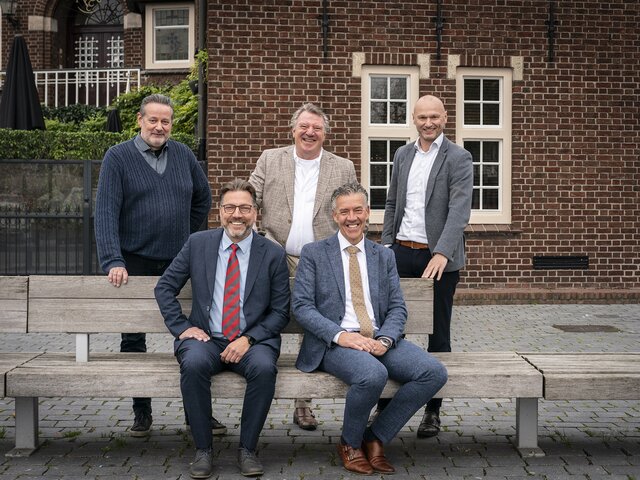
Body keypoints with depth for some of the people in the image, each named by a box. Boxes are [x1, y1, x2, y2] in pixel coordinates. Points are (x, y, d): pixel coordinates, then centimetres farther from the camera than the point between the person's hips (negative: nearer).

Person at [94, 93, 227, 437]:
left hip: (178, 262, 3)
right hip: (135, 263, -2)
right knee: (133, 338, 6)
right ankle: (142, 413, 18)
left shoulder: (183, 155, 7)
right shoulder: (118, 157, -3)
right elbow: (106, 213, -11)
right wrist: (113, 261, -19)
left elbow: (203, 198, 20)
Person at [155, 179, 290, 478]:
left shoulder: (273, 254, 2)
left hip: (252, 340, -1)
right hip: (205, 338, 1)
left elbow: (280, 312, 3)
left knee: (264, 367, -33)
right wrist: (182, 327, -3)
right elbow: (164, 288, 11)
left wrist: (249, 339, -12)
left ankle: (247, 449, -13)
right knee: (194, 364, -32)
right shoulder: (197, 244, 6)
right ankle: (202, 450, -16)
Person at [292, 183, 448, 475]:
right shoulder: (314, 253, 6)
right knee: (374, 374, -35)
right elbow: (301, 306, -2)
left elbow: (397, 307, 10)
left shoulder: (384, 256, 17)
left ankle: (375, 438, -2)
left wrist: (385, 339, -11)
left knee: (434, 372, -20)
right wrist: (339, 335, -17)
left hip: (380, 340, 4)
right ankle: (350, 444, -4)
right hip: (336, 342, -4)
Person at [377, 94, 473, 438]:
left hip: (439, 258, -4)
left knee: (438, 335, 6)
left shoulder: (458, 159, -5)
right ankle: (385, 403, 16)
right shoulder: (402, 155, 12)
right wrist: (386, 245, 9)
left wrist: (441, 253, -26)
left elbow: (459, 210, -15)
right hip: (402, 254, 4)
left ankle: (433, 410, 15)